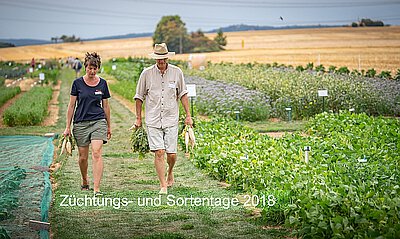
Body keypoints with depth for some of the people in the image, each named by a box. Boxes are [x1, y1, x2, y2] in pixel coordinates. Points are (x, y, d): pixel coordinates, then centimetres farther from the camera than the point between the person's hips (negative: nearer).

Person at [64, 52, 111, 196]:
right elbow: (71, 105, 3)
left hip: (98, 121, 0)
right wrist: (68, 127, 2)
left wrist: (109, 126, 17)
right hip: (80, 123, 0)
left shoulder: (102, 83, 4)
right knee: (83, 157, 6)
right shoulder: (78, 83, 0)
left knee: (96, 153, -15)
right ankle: (85, 182, 33)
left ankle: (96, 189, -17)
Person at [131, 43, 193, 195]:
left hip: (171, 119, 1)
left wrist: (188, 115, 7)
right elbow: (139, 97, 9)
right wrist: (138, 118, 9)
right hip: (153, 120, -1)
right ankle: (163, 185, -1)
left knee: (171, 154, 0)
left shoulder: (176, 72, 3)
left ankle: (170, 172, 32)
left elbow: (183, 94, 11)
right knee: (159, 153, -9)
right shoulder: (147, 73, 0)